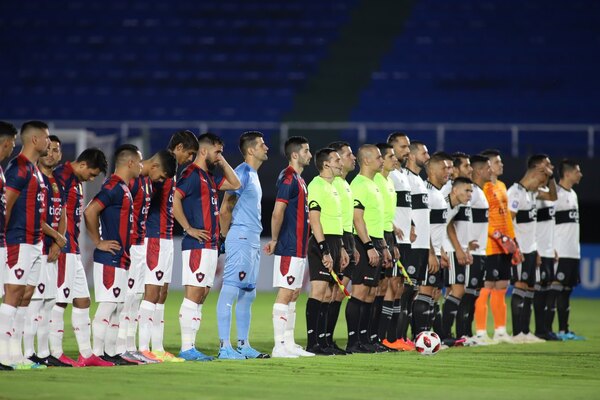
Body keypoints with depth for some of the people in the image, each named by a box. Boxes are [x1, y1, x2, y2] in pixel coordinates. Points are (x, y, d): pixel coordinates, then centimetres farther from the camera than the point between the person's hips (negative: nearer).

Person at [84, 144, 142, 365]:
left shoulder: (123, 188, 17)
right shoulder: (113, 187, -14)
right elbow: (89, 211, -24)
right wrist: (98, 242, -17)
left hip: (120, 258, 10)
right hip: (110, 258, -10)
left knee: (116, 307, 11)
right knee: (107, 306, -9)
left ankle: (108, 353, 15)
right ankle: (98, 354, -8)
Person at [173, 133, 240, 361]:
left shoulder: (209, 177, 18)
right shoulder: (191, 174, -10)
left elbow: (235, 184, 29)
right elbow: (174, 199, -21)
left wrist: (223, 163, 17)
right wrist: (189, 229, -19)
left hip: (210, 246, 10)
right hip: (197, 246, -10)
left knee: (201, 297, 8)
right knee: (193, 295, -10)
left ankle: (190, 347, 10)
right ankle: (186, 348, -11)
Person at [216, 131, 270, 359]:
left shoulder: (253, 175, 18)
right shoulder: (241, 174, -12)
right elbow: (225, 208, -16)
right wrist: (227, 234, -7)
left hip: (253, 241, 10)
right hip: (240, 239, -10)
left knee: (248, 294, 12)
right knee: (231, 291, -10)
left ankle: (243, 345, 18)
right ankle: (225, 347, -11)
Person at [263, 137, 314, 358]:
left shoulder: (298, 179, 17)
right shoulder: (288, 178, -14)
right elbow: (277, 213, -20)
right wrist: (275, 240, -10)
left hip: (299, 248, 10)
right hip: (289, 248, -10)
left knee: (293, 294, 12)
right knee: (285, 294, -8)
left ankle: (289, 344, 17)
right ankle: (279, 346, -7)